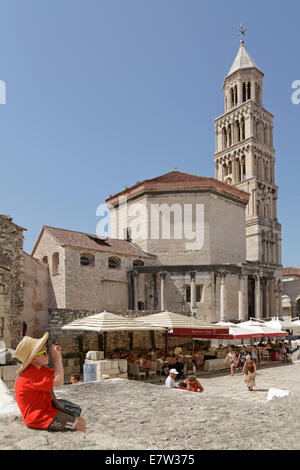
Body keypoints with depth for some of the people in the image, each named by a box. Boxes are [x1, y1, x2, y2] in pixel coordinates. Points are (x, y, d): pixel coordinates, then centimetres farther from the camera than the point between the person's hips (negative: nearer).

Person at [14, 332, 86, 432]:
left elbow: (58, 377, 16)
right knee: (80, 426, -14)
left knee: (81, 420, 7)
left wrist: (58, 357, 3)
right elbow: (58, 382, -28)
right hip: (39, 418, -10)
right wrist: (57, 359, -17)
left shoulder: (40, 369, 9)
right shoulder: (30, 375, -24)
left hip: (47, 410, 10)